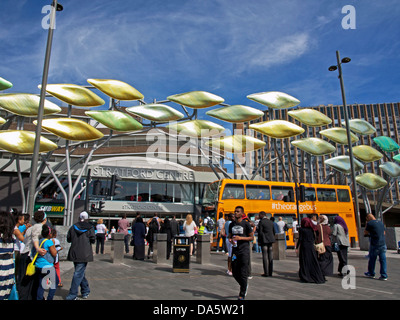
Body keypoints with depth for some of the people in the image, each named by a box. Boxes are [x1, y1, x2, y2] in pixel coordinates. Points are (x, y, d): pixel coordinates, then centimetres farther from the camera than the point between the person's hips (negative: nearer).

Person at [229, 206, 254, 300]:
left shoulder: (246, 224, -4)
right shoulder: (231, 224, 10)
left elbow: (251, 237, -3)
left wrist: (240, 238, -16)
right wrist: (230, 240, -5)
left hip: (244, 250, -5)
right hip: (235, 250, 5)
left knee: (243, 273, -4)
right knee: (235, 273, 8)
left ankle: (242, 295, 9)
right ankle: (244, 286, 35)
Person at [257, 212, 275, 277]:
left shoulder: (261, 222, -8)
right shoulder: (271, 222, 11)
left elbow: (260, 232, -12)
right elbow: (274, 232, 15)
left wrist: (259, 241, -6)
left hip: (264, 240, -6)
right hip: (270, 240, 6)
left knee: (265, 257, -2)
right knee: (270, 257, 8)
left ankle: (266, 273, -1)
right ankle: (270, 272, 12)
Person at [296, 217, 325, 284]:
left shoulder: (301, 229, -8)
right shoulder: (312, 229, 4)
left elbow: (300, 239, -10)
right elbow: (314, 238, 7)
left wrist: (297, 247, -2)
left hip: (304, 247, -4)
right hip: (311, 247, 4)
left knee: (304, 262, 4)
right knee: (313, 262, 9)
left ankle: (305, 277, 5)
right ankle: (317, 277, 9)